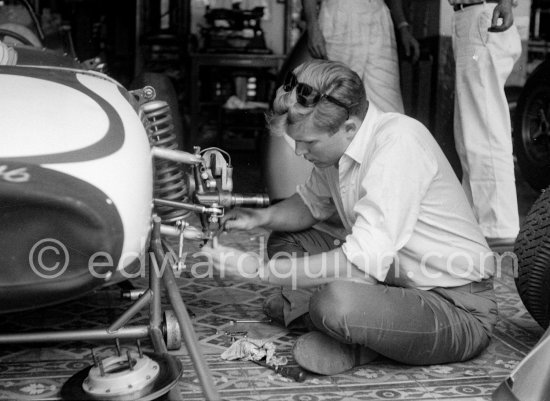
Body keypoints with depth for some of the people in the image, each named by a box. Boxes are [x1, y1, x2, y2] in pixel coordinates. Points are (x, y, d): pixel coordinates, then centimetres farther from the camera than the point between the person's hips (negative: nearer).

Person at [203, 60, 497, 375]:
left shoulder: (399, 142, -27)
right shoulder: (336, 143, -2)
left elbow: (364, 262, -32)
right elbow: (313, 204, 18)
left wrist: (259, 271, -25)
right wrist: (261, 217, -3)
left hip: (459, 309, -8)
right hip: (397, 279, 9)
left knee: (337, 303, -35)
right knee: (286, 240, 9)